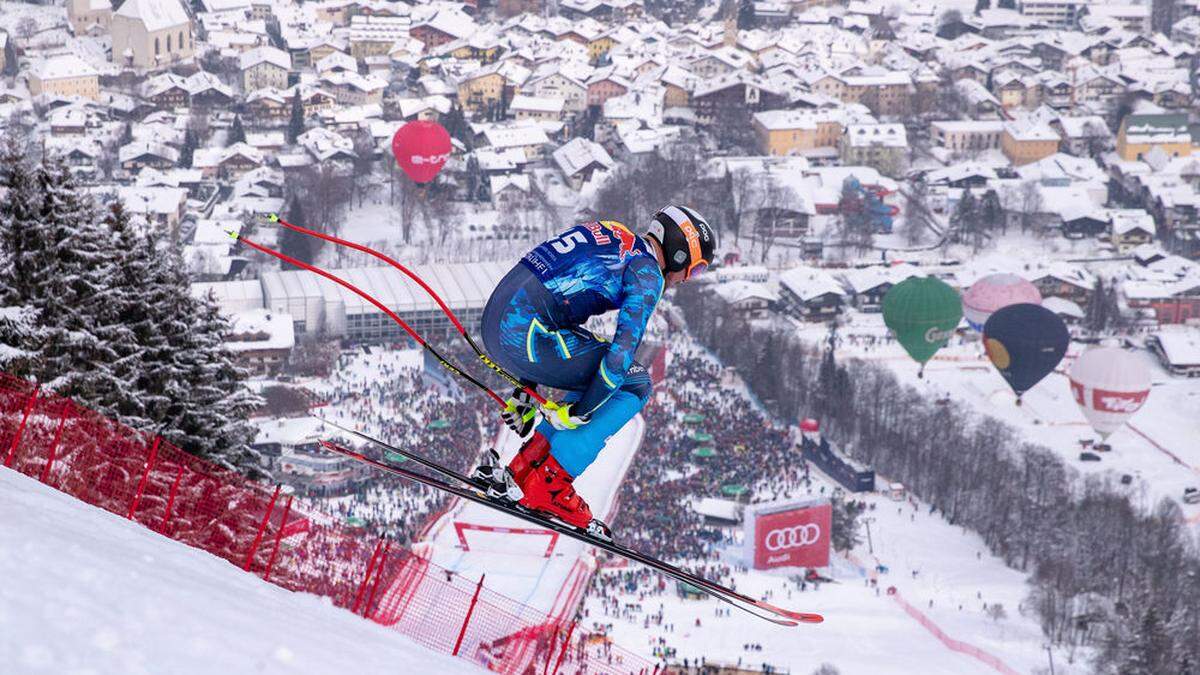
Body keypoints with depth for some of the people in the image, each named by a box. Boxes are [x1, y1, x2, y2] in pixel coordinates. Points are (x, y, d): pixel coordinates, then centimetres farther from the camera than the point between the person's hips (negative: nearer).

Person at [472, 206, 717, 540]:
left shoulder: (610, 238, 25)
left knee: (602, 379, 22)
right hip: (523, 333, -9)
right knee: (633, 382, 1)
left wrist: (526, 391, 35)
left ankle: (522, 472, 16)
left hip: (494, 322, 9)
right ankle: (550, 486, -2)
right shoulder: (647, 272, -2)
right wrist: (578, 412, -2)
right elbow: (622, 351, -11)